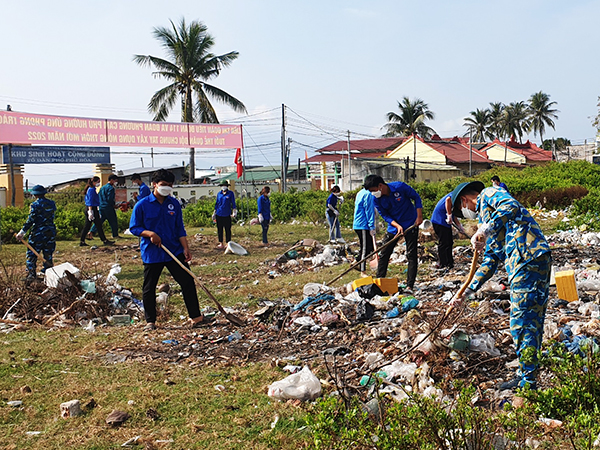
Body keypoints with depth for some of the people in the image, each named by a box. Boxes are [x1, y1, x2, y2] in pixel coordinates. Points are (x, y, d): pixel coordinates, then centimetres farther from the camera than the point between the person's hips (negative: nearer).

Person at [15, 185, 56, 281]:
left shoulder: (35, 205, -11)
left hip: (38, 233, -5)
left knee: (32, 254, 3)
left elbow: (31, 220, -17)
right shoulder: (51, 204, 7)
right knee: (48, 255, 15)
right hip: (51, 232, 5)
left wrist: (22, 232, -16)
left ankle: (31, 274, 0)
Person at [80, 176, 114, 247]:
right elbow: (90, 201, -19)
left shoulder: (90, 189, 17)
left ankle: (82, 242, 9)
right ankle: (105, 241, 1)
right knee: (98, 225, -4)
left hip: (88, 209, 10)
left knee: (87, 226, 9)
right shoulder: (92, 189, -13)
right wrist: (90, 211, -23)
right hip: (92, 209, -10)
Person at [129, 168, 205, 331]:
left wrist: (186, 248, 1)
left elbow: (180, 229, 8)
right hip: (151, 254, -2)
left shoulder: (174, 204, 4)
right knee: (149, 288, 6)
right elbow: (134, 227, -1)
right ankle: (150, 321, 23)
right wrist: (150, 234, -18)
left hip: (175, 251, 2)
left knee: (188, 282, 0)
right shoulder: (142, 205, -6)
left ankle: (196, 317, 10)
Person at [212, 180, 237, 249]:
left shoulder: (230, 193, 0)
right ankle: (221, 243, 15)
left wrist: (234, 212, -5)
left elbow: (233, 203, 3)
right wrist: (214, 213, 16)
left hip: (227, 215, -3)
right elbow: (217, 203, 16)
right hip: (219, 214, 4)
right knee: (219, 230, 7)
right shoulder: (219, 194, 9)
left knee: (228, 230, 1)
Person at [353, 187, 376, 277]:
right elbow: (369, 211, -17)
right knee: (365, 249, -4)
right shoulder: (368, 194, -14)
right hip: (363, 226, -10)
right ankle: (363, 272, 1)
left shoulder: (361, 192, 17)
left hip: (358, 225, 10)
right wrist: (372, 227, -16)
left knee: (369, 247, 15)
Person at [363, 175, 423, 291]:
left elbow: (416, 197, -9)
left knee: (411, 255, -5)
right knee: (383, 254, 1)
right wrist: (397, 225, -22)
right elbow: (385, 215, -6)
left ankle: (410, 286, -2)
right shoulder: (376, 199, -11)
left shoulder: (400, 187, -21)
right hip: (393, 226, 4)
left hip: (411, 225, -4)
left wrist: (419, 216, -15)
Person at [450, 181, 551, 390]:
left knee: (522, 321, -8)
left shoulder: (488, 194, 6)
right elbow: (490, 261, 30)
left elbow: (512, 207, -18)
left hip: (528, 260, -10)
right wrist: (466, 292, 28)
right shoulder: (485, 214, 31)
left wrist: (484, 231, -22)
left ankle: (527, 382, -3)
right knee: (531, 322, 12)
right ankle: (526, 377, 20)